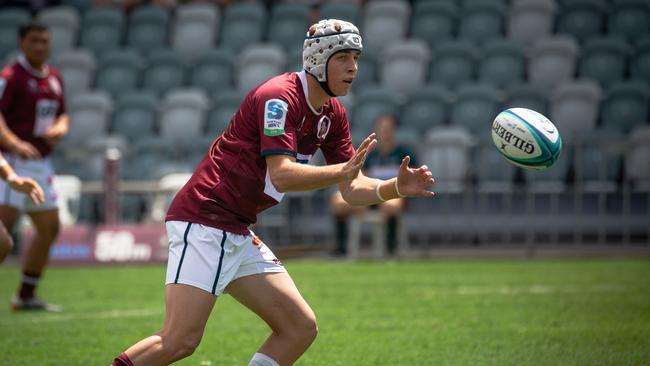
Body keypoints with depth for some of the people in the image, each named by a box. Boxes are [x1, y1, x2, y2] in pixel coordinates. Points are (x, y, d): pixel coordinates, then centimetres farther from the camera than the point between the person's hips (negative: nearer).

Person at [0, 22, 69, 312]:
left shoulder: (54, 78, 13)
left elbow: (62, 115, 23)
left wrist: (60, 128, 0)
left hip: (40, 162, 8)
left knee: (49, 228, 10)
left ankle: (26, 296, 20)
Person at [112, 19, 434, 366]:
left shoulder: (332, 115, 12)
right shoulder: (280, 97, -15)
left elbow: (352, 190, 11)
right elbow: (281, 175, -26)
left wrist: (396, 187, -6)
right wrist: (341, 171, -37)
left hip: (238, 234, 10)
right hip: (203, 221, -10)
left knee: (301, 328, 4)